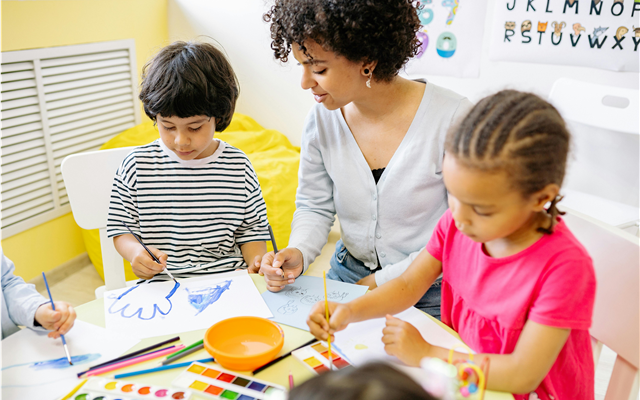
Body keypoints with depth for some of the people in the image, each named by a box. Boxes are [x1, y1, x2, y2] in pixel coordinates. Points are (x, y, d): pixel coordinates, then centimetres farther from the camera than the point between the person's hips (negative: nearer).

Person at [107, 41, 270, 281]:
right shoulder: (137, 166, 0)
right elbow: (120, 228, 8)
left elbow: (251, 228, 10)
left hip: (229, 281, 1)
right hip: (162, 287, -1)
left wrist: (258, 261, -9)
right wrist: (135, 252, -14)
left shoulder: (238, 166, 2)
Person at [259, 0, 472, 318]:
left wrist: (384, 281, -13)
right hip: (347, 275, 4)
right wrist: (297, 253, -15)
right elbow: (315, 208, 6)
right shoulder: (321, 119, -5)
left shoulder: (453, 117, -19)